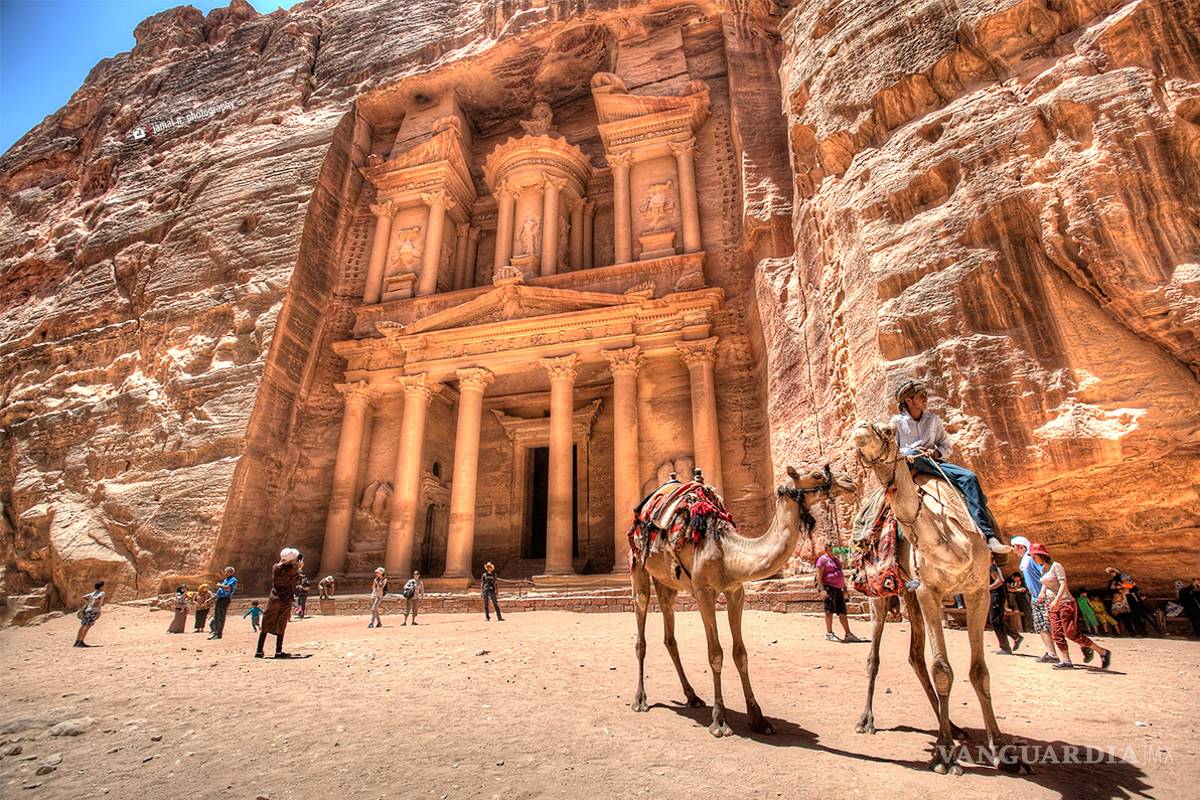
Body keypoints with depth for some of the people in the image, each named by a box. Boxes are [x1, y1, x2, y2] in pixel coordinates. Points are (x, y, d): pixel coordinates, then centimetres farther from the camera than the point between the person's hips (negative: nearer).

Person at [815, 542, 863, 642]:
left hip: (838, 588, 7)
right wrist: (822, 589, -18)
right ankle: (829, 634, 5)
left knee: (842, 612, 9)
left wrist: (844, 588, 19)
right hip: (829, 588, -7)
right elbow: (819, 576, -11)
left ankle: (848, 634, 14)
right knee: (829, 611, -2)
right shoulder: (823, 559, -5)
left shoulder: (836, 559, 20)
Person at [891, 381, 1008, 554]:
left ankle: (988, 536, -29)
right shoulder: (897, 421, 6)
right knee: (911, 453, -40)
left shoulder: (933, 419, 17)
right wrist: (906, 454, -16)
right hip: (908, 463, -3)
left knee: (970, 477, -22)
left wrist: (936, 453, -6)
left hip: (933, 462, 4)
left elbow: (946, 447, 17)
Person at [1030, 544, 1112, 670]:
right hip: (1052, 605, 8)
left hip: (1065, 603, -8)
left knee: (1071, 633, -11)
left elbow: (1063, 584, -21)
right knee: (1057, 633, -1)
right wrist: (1042, 592, 13)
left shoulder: (1056, 566, -12)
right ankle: (1065, 661, 1)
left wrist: (1056, 600, -31)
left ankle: (1103, 652, 3)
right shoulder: (1043, 570, 12)